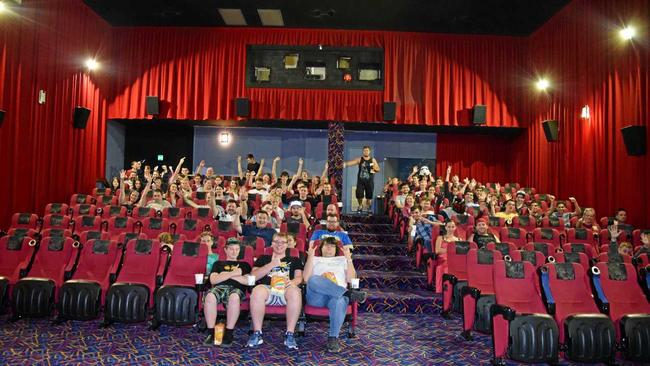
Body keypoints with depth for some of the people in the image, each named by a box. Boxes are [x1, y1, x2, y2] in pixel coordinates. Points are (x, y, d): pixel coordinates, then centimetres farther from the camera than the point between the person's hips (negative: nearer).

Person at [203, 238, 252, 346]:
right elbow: (213, 280, 9)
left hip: (236, 289, -1)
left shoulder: (244, 265, 28)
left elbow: (248, 281, 8)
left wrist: (226, 274, 6)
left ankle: (228, 333, -31)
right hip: (219, 287, 1)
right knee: (209, 297, -37)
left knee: (234, 297, -41)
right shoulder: (218, 263, 28)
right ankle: (211, 333, -27)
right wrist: (233, 273, 2)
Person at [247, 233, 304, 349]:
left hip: (285, 289, 0)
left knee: (295, 291, -37)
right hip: (267, 288, 0)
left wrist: (292, 282, -13)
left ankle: (290, 334, -32)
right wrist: (272, 264, 2)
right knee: (257, 290, -36)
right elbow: (254, 276, 11)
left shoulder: (294, 260, 28)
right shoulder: (263, 259, 28)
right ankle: (257, 333, -26)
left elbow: (299, 277, 12)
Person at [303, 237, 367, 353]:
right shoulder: (315, 260, 27)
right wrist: (310, 257, 1)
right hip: (317, 297, 0)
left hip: (338, 294, 0)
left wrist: (349, 259, 3)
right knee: (314, 280, -37)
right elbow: (306, 279, 7)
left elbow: (350, 279, 12)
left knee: (340, 301, -40)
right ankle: (349, 293, -35)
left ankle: (333, 338, -32)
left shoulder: (342, 260, 30)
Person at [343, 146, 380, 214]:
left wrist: (374, 168, -12)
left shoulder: (373, 160, 5)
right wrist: (345, 164, -34)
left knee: (369, 196, 3)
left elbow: (378, 169, 11)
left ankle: (368, 207, 24)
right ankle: (360, 206, 19)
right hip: (360, 181, -1)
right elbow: (352, 162, -15)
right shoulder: (359, 159, 1)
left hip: (369, 181, 1)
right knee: (359, 195, -6)